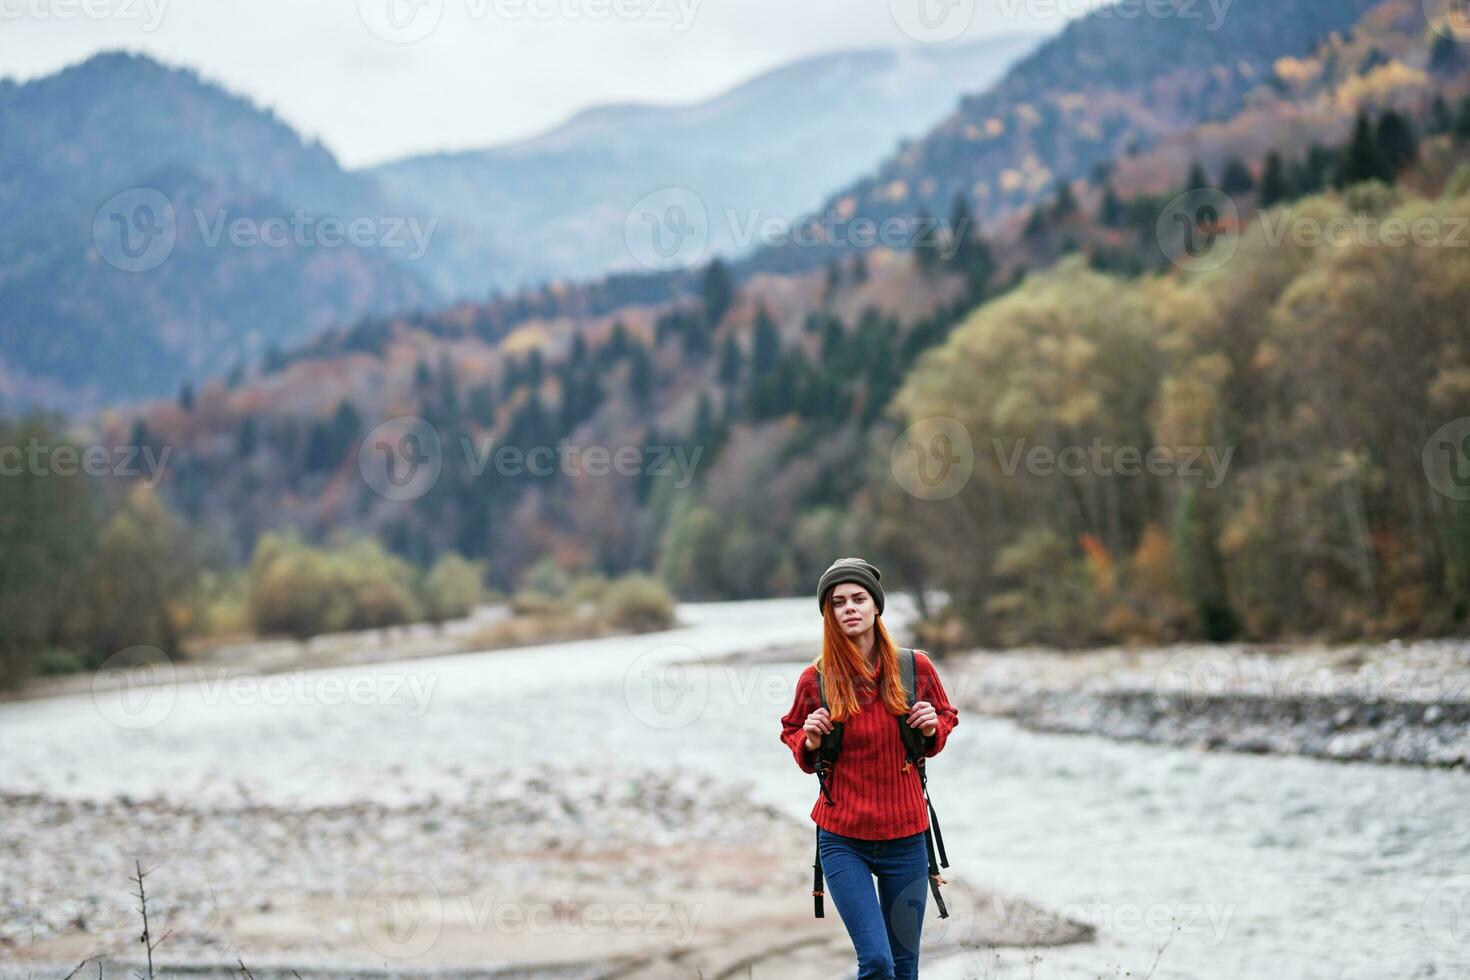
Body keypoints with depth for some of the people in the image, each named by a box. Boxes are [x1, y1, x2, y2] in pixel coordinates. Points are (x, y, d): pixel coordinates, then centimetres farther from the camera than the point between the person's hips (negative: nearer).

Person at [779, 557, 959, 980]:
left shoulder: (915, 667, -2)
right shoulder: (815, 679, -4)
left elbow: (947, 718, 15)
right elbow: (792, 733, 13)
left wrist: (933, 730, -7)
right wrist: (809, 742, -9)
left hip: (905, 837, 2)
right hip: (843, 839, -2)